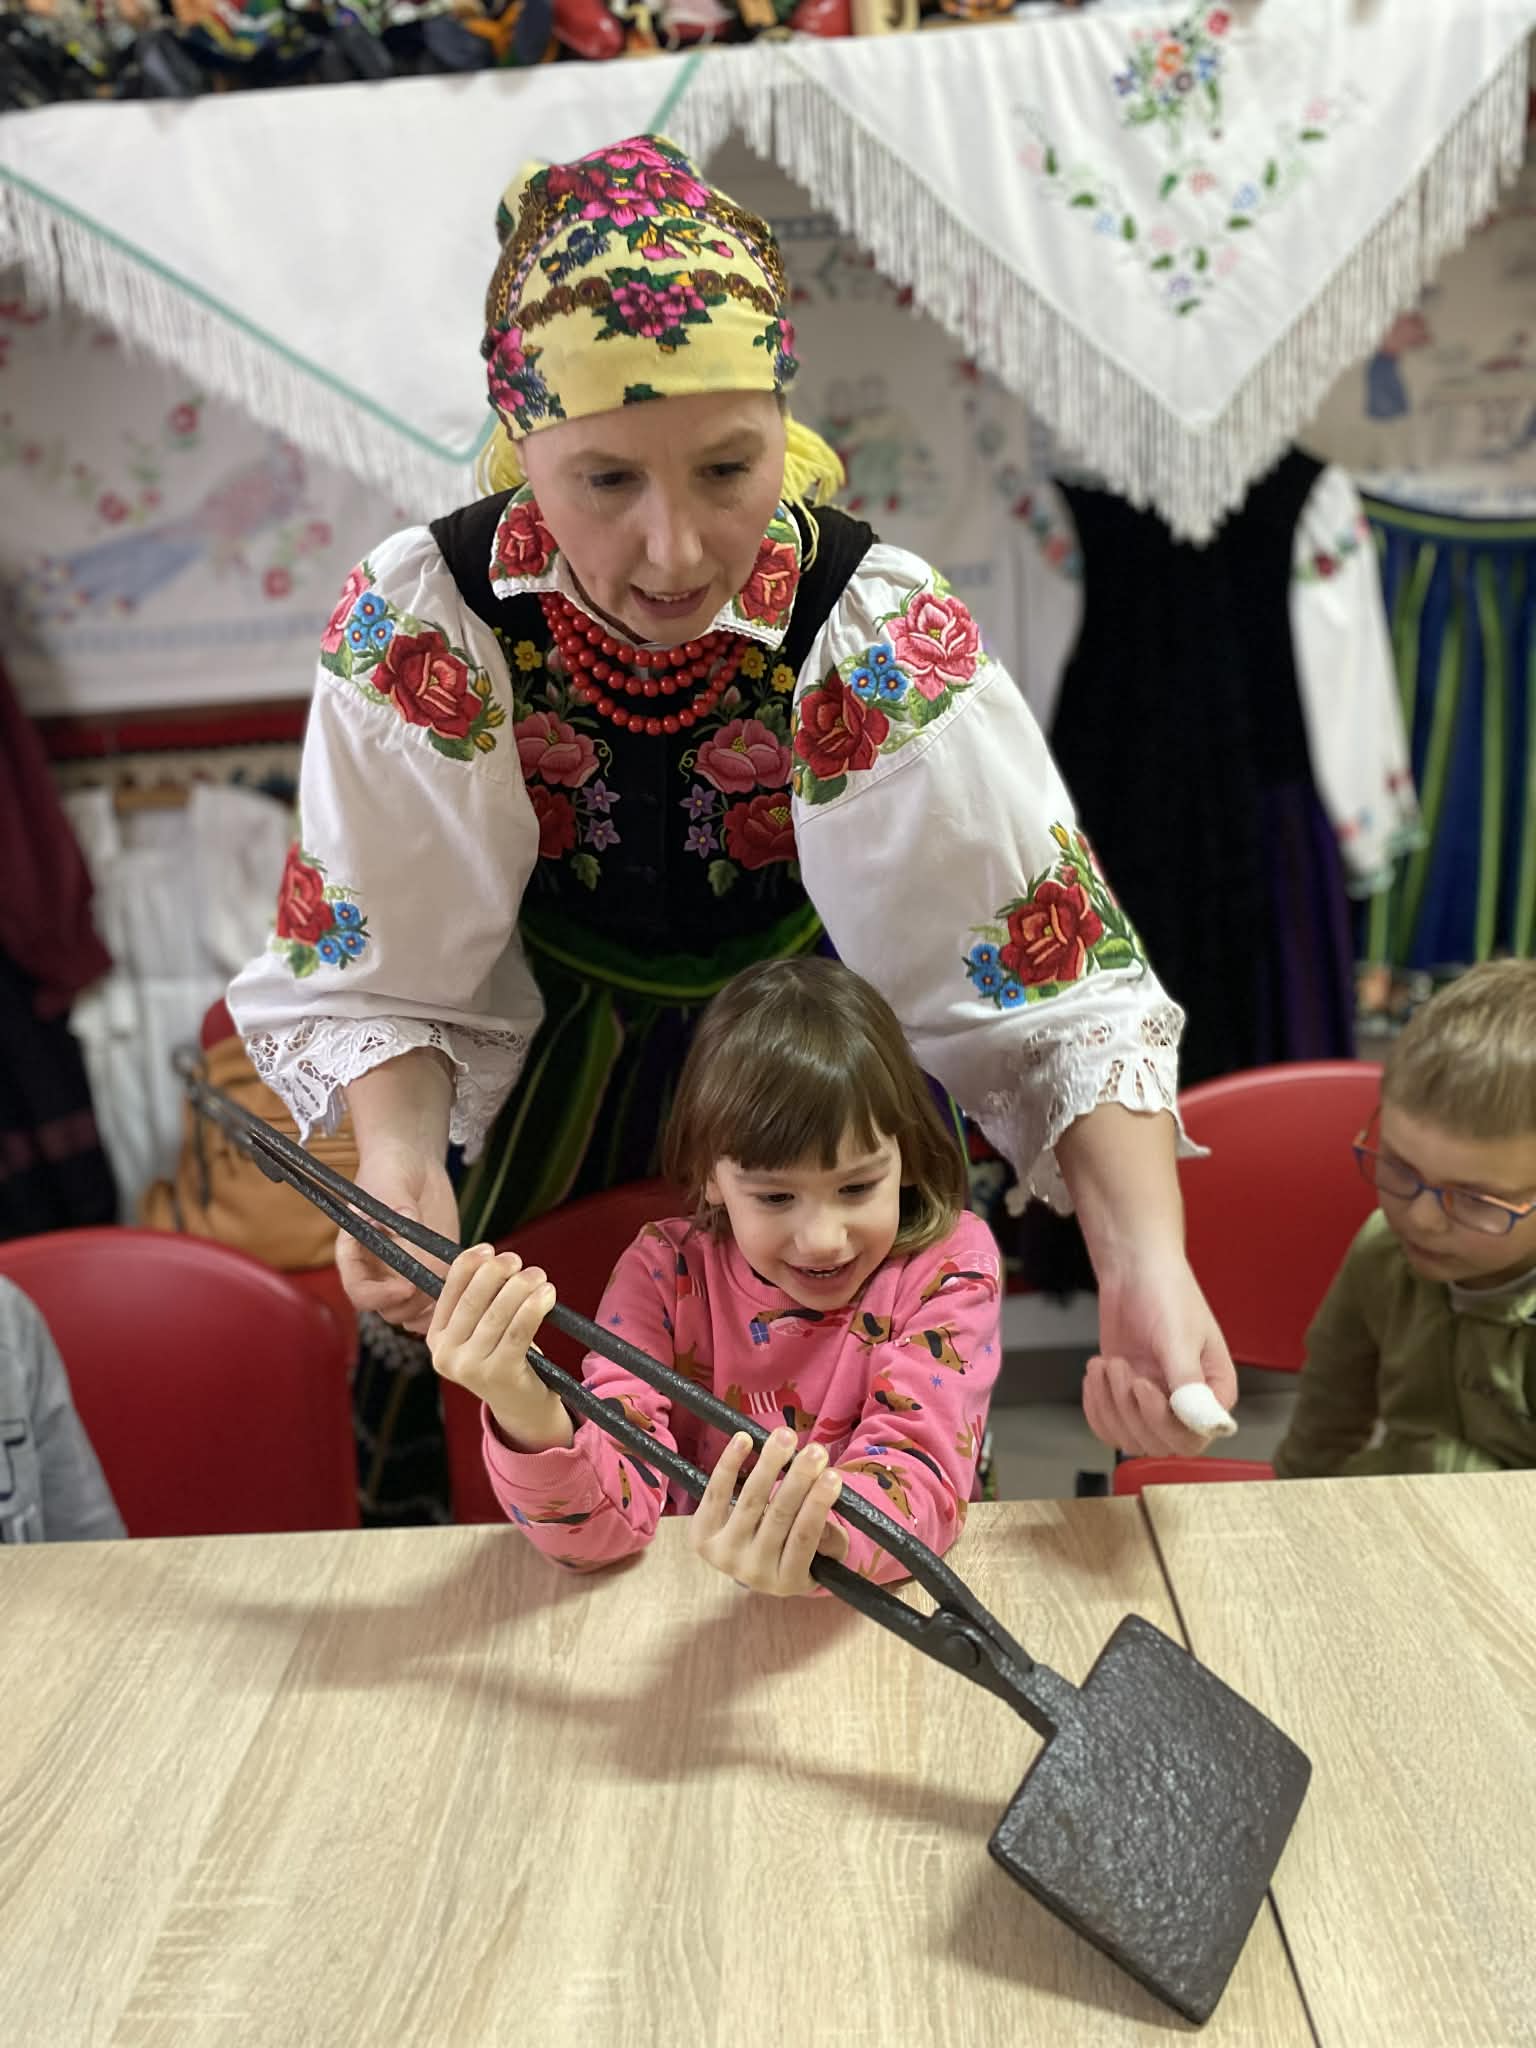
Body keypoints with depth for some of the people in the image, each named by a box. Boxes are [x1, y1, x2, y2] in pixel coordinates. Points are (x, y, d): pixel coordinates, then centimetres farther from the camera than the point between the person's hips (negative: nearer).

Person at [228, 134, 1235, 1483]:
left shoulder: (890, 645, -26)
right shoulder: (415, 628, -23)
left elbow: (1057, 985, -26)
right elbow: (375, 978, -16)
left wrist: (1147, 1263, -40)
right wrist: (396, 1161, -35)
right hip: (539, 1110, 1)